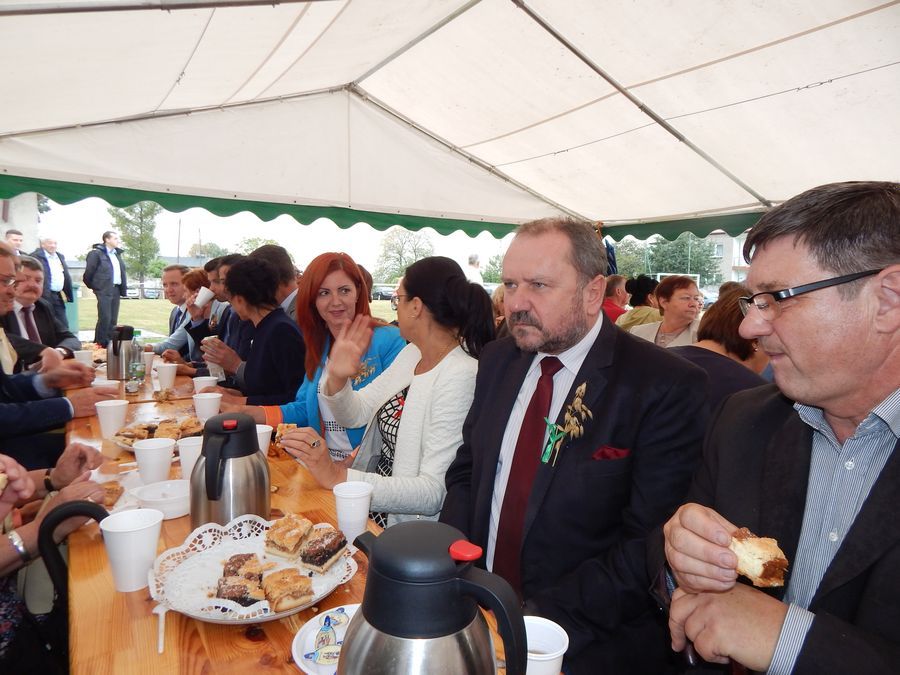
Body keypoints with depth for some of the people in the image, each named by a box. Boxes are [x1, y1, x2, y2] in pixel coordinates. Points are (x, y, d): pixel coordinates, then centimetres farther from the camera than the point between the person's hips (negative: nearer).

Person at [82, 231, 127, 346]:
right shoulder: (96, 253, -5)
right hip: (104, 290, -7)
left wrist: (124, 289, 14)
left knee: (113, 320, 7)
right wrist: (93, 286, 4)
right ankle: (99, 344, -4)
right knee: (105, 318, -11)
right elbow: (88, 272, -5)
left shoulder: (117, 254, 18)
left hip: (116, 289, 7)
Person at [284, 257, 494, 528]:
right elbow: (355, 413, 8)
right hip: (374, 511, 7)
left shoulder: (461, 378, -22)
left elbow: (436, 493, -25)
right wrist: (337, 378, -13)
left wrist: (339, 476, -30)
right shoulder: (412, 353, 5)